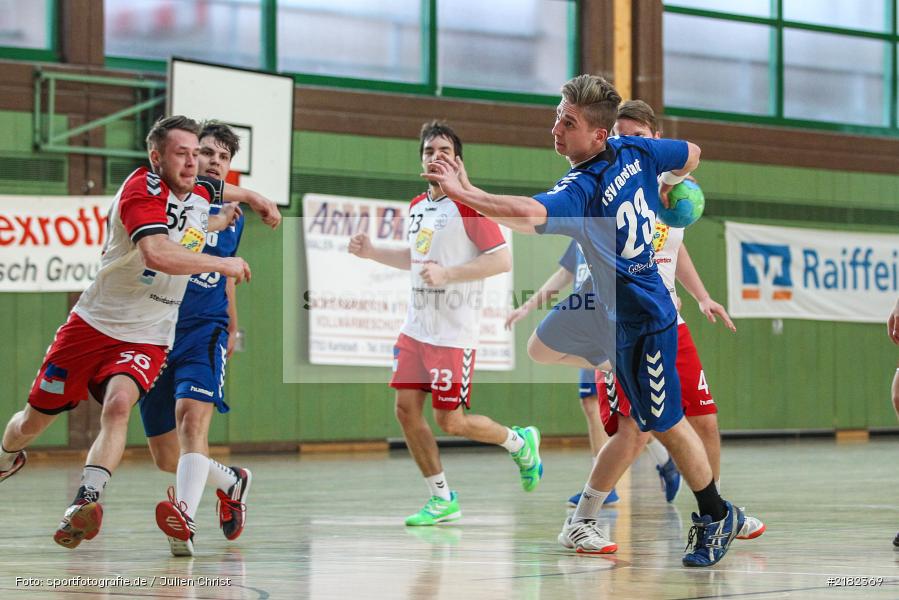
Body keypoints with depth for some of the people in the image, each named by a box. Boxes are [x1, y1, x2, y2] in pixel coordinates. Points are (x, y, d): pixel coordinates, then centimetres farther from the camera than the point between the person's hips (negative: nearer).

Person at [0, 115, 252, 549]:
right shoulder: (142, 187, -18)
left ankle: (84, 504, -39)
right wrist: (221, 264, -26)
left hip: (146, 339, 3)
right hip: (94, 323, -3)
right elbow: (156, 253, -35)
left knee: (117, 405, -27)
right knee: (35, 419, 10)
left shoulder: (201, 197, 5)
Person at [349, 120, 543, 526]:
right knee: (406, 408, 1)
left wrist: (446, 273, -23)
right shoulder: (417, 206, 12)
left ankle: (520, 442, 23)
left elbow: (502, 260, -18)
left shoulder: (468, 205, -12)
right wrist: (371, 252, 15)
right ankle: (442, 500, 13)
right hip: (416, 327, 8)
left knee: (450, 421, -5)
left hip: (454, 333, -8)